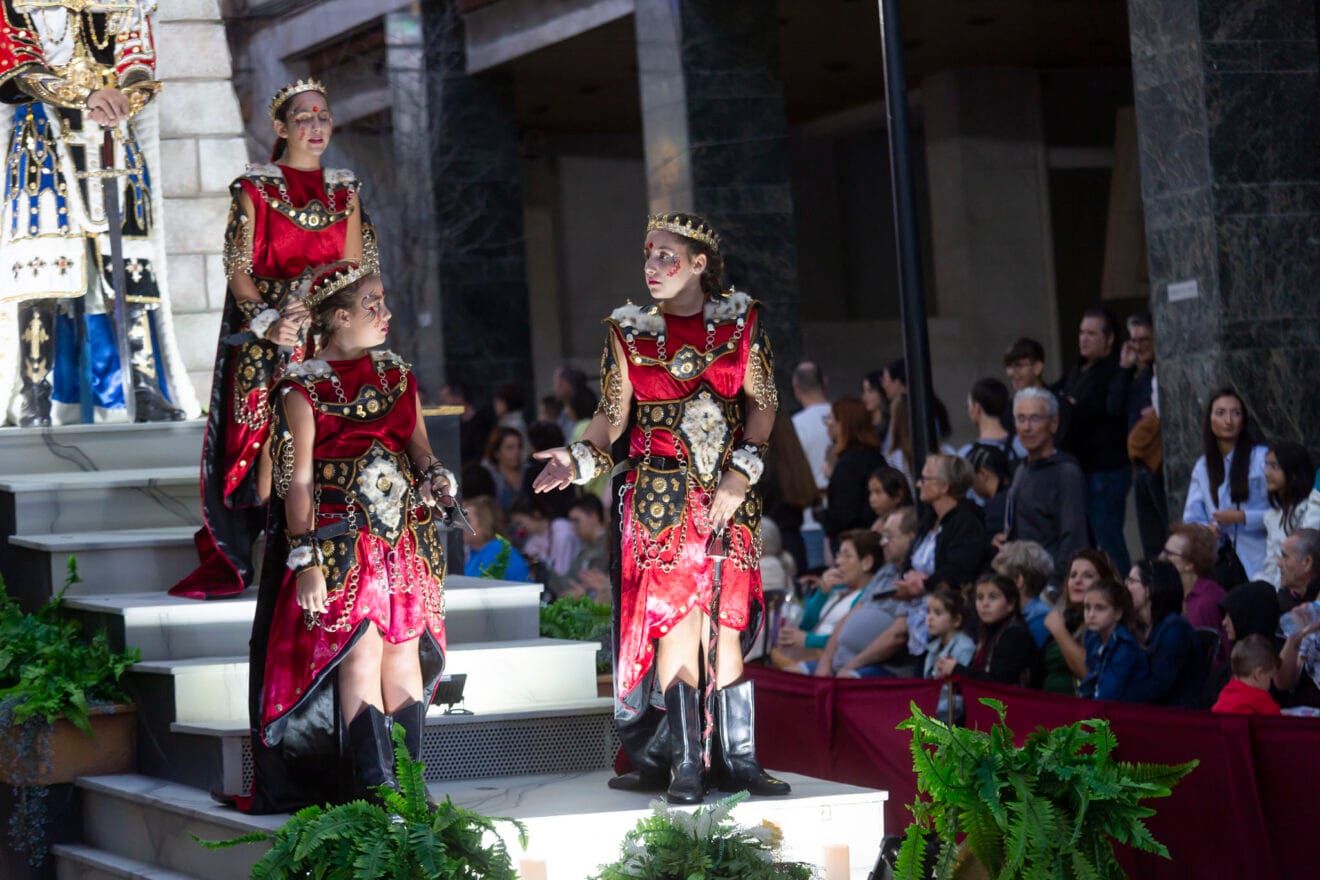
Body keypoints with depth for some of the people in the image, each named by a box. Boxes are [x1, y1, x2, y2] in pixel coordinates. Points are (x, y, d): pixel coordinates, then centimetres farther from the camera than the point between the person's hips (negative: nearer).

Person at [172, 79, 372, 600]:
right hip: (269, 339, -3)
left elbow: (356, 269, 10)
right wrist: (269, 321, -17)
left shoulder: (344, 192, 12)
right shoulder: (254, 190, 2)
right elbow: (237, 268, -3)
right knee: (274, 437, -10)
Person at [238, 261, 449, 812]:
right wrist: (306, 561, -13)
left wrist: (434, 476, -5)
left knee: (405, 651, 3)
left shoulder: (398, 375, 15)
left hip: (405, 536, 5)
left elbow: (418, 444, 20)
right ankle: (378, 788, -9)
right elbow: (297, 479, -7)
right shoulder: (303, 388, -3)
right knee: (360, 651, -10)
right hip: (340, 539, -5)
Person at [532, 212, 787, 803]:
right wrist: (577, 460, -13)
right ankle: (683, 764, -7)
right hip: (661, 496, -1)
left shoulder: (741, 322, 6)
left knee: (728, 623, -3)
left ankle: (737, 759, 1)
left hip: (730, 495, 1)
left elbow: (763, 404, 6)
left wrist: (742, 471, -5)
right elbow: (611, 416, 4)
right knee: (674, 620, -9)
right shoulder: (629, 333, 5)